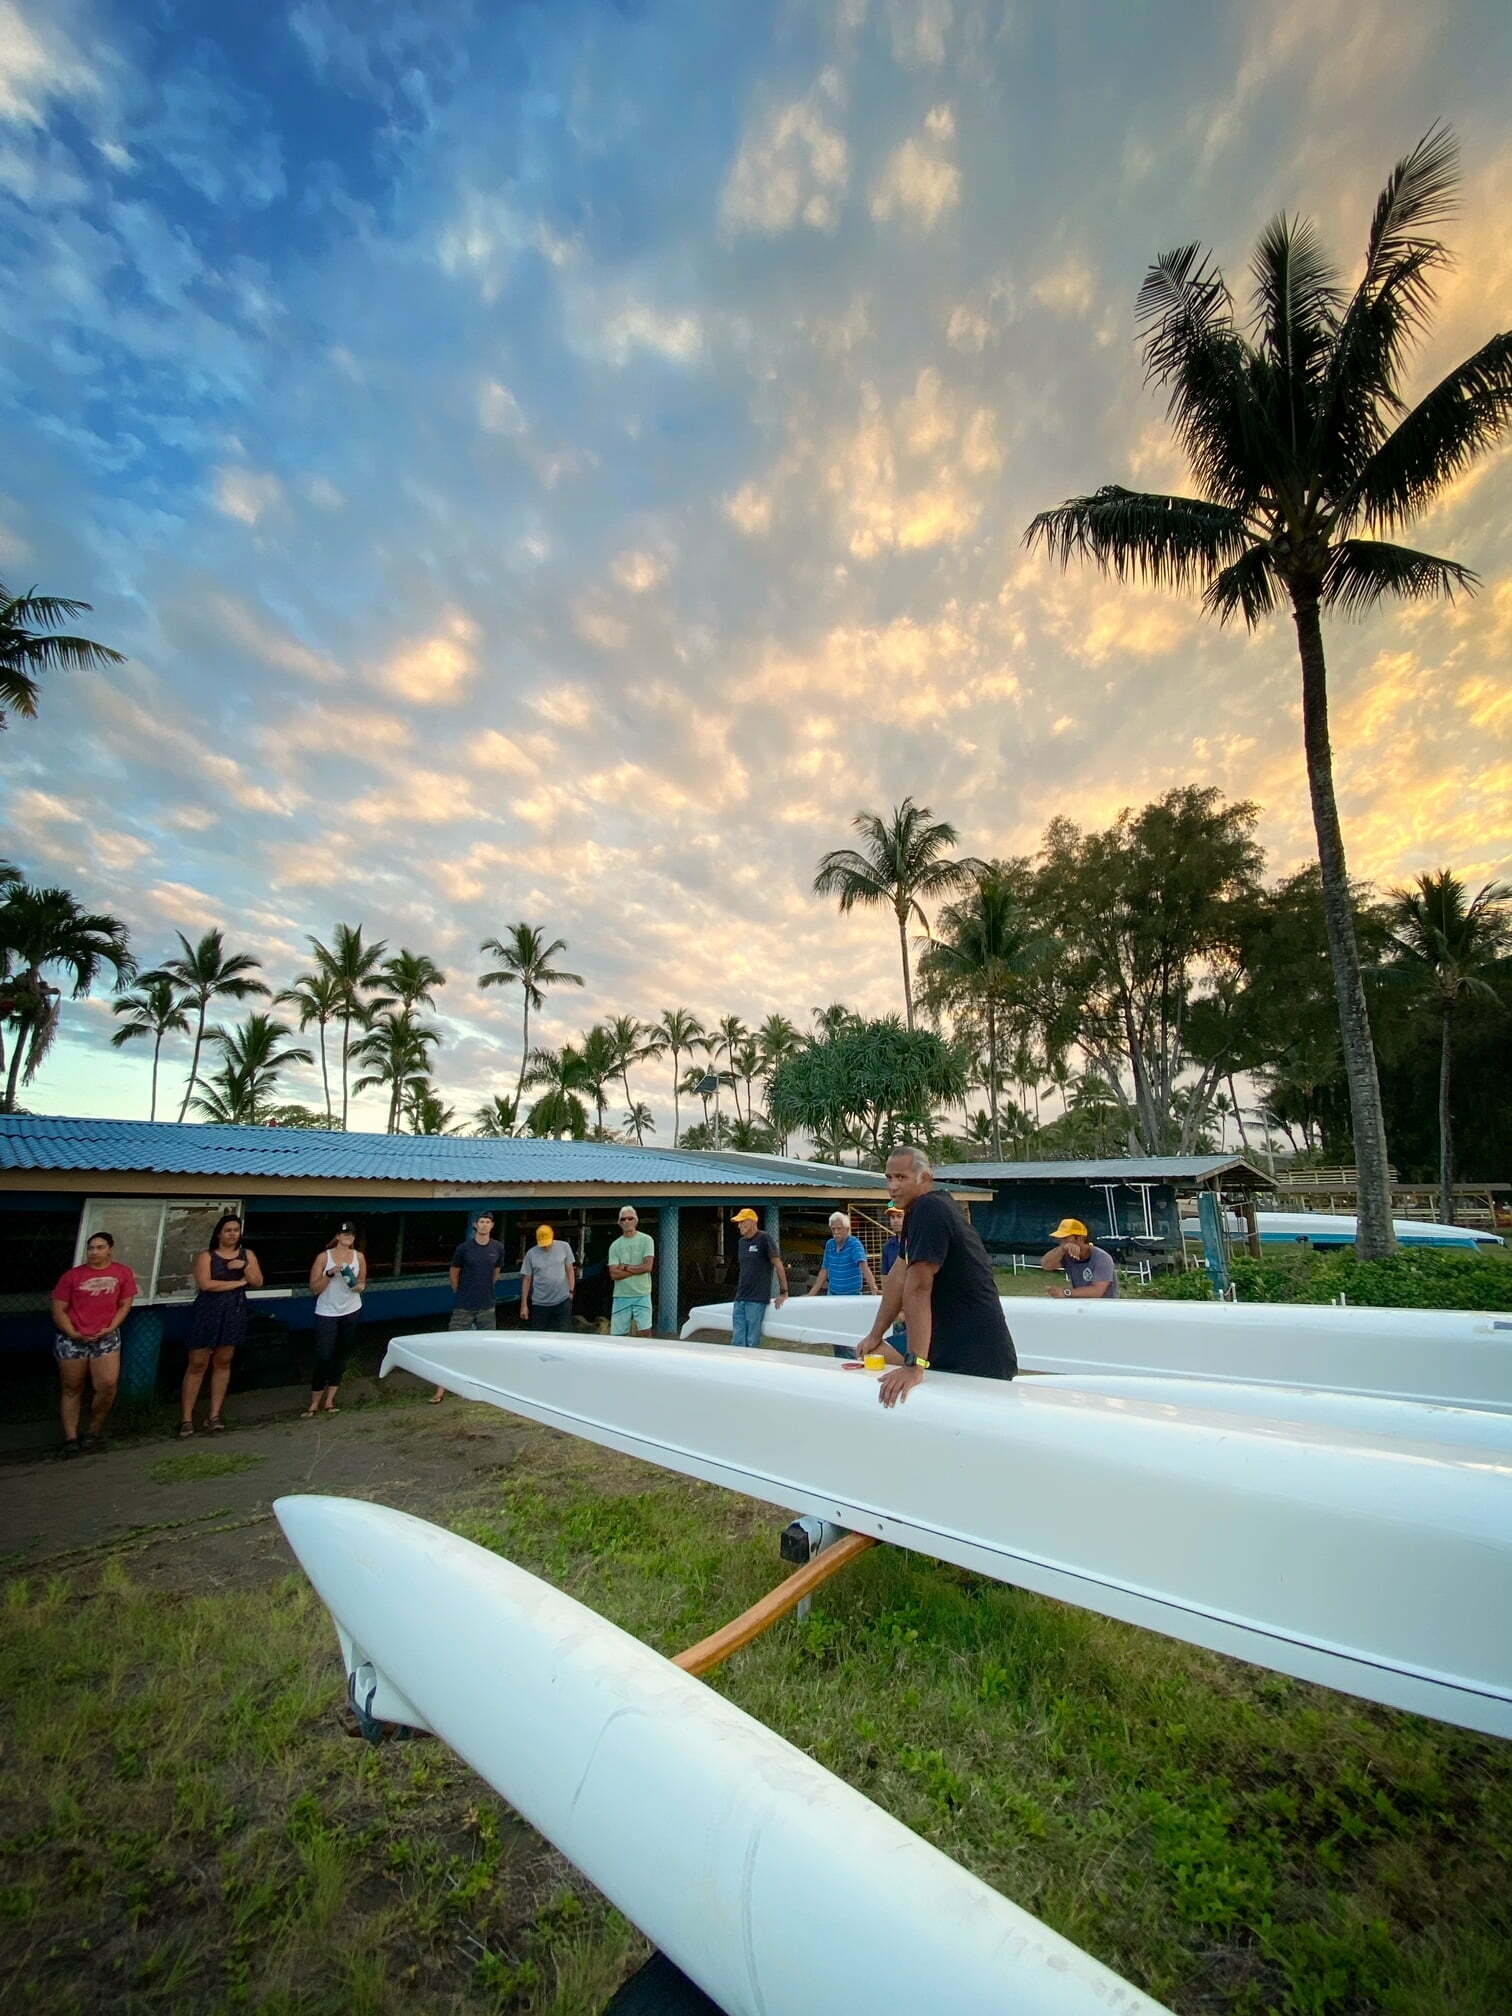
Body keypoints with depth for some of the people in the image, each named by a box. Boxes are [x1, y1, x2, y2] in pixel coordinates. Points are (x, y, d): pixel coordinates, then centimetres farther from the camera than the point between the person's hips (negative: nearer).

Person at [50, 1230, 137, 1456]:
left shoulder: (122, 1273, 1)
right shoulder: (73, 1275, 1)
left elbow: (125, 1305, 4)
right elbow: (58, 1309, 1)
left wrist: (110, 1329, -9)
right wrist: (73, 1333, -10)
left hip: (106, 1338, 0)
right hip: (71, 1339, 0)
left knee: (108, 1385, -10)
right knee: (72, 1389, 8)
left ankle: (93, 1433, 9)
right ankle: (71, 1438, 19)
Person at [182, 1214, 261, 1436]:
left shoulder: (247, 1254, 7)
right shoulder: (206, 1256, -3)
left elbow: (258, 1282, 1)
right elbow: (205, 1284, -16)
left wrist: (244, 1265, -15)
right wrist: (239, 1282, -11)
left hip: (234, 1315, 3)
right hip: (207, 1314, -3)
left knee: (223, 1363, 7)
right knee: (197, 1365, -1)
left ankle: (214, 1416, 11)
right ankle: (186, 1419, 5)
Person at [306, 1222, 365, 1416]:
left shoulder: (359, 1257, 1)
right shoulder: (323, 1257, -8)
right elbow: (314, 1288, -7)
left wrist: (360, 1286, -9)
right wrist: (330, 1273, -22)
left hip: (351, 1312, 3)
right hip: (327, 1313, -3)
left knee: (342, 1355, 7)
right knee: (323, 1357, -5)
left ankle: (330, 1399, 17)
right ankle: (315, 1402, 8)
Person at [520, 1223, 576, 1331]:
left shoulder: (564, 1247, -2)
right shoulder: (531, 1254, -3)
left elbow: (570, 1269, 7)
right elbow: (527, 1280, 2)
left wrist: (571, 1290, 2)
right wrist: (524, 1305, 3)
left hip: (563, 1301, 0)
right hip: (540, 1303, 0)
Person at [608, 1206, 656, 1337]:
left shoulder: (646, 1240, 1)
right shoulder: (615, 1245, 6)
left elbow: (648, 1267, -9)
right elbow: (614, 1274, -4)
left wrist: (625, 1267, -4)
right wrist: (637, 1269, -7)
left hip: (642, 1295, -2)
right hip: (621, 1296, 2)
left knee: (643, 1333, -2)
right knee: (617, 1335, 3)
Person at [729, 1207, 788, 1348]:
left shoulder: (764, 1239, -8)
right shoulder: (741, 1242, 13)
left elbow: (778, 1265, -7)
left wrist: (783, 1293, -6)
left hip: (757, 1299, -7)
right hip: (740, 1299, 7)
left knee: (752, 1342, -4)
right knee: (737, 1342, 5)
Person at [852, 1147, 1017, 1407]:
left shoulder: (930, 1210, -20)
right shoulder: (918, 1211, 11)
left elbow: (918, 1287, -25)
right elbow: (899, 1276, 12)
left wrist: (914, 1365, -28)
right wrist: (875, 1336, 13)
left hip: (975, 1363, -10)